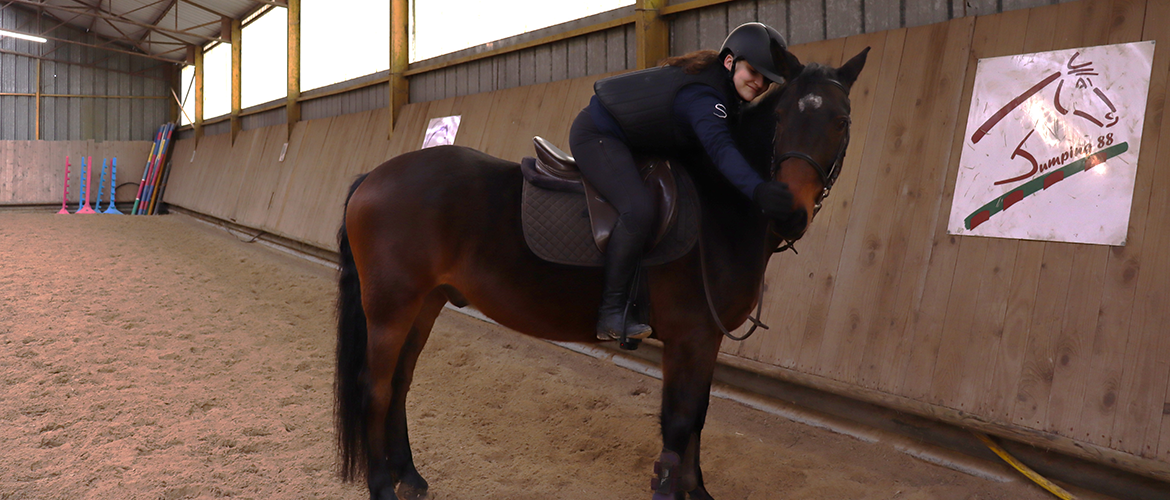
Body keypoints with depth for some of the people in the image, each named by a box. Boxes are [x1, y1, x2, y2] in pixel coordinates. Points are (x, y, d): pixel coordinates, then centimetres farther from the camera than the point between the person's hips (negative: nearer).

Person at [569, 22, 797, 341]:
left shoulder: (717, 82, 3)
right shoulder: (704, 97, -28)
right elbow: (720, 148, -47)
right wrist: (757, 189, -62)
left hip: (620, 141, 11)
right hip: (596, 135, -11)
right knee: (639, 209, -31)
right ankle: (611, 314, -24)